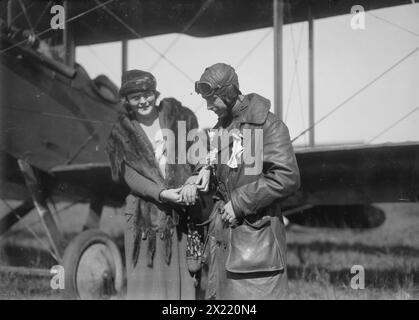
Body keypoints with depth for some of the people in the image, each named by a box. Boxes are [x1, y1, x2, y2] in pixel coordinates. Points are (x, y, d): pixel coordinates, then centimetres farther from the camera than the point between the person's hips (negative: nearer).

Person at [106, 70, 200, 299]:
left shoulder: (180, 117, 8)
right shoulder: (122, 134, 7)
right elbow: (131, 176, -3)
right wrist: (162, 193, -18)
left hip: (183, 213, 1)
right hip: (146, 216, 0)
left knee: (182, 278, -1)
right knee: (148, 281, -2)